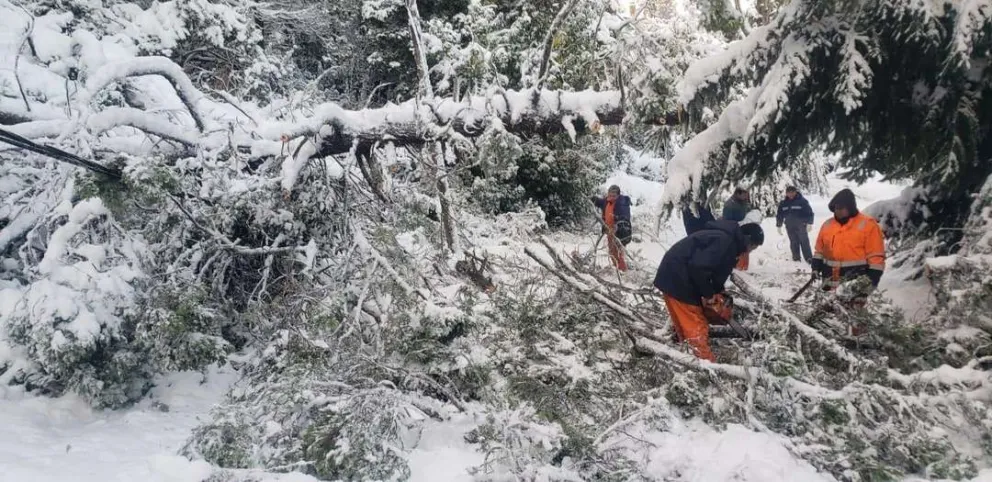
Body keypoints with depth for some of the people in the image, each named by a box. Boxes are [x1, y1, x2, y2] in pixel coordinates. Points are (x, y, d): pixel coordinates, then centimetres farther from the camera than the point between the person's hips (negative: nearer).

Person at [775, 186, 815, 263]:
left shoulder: (802, 201, -4)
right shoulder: (783, 203, 7)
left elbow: (809, 213, -5)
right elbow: (779, 215, 15)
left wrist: (809, 223, -11)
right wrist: (779, 226, 14)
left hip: (801, 226, -4)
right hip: (790, 227, 4)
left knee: (804, 242, -7)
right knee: (794, 243, 7)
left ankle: (809, 258, -5)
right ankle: (796, 258, 14)